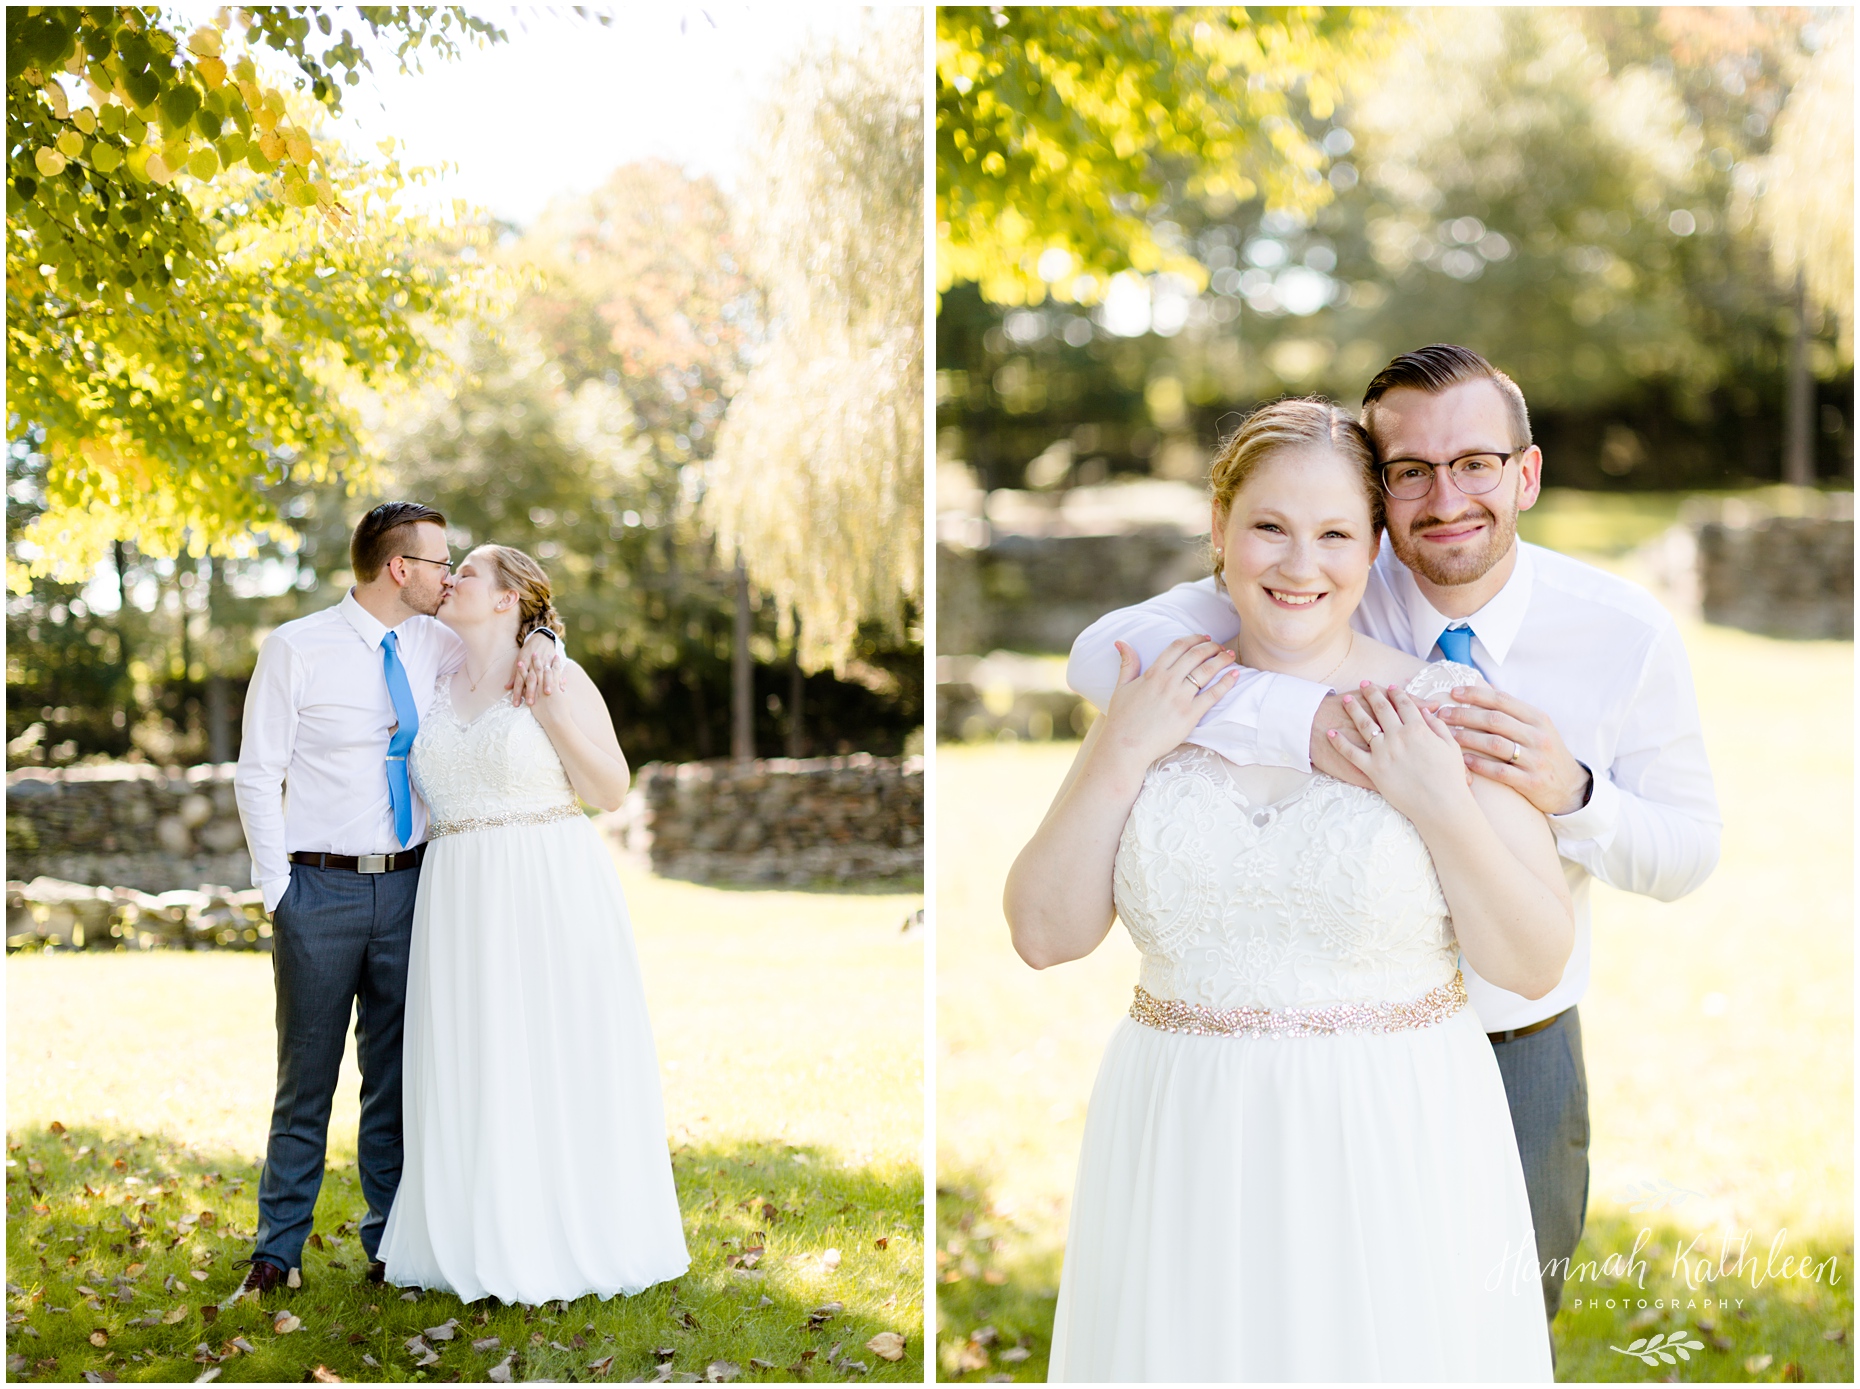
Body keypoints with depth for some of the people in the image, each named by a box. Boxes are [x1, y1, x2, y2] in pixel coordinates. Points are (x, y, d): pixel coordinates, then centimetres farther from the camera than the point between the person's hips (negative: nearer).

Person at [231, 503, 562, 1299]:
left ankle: (391, 1242, 18)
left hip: (407, 884, 4)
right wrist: (278, 891, -9)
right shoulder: (296, 650, -6)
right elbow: (257, 776, -4)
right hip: (319, 887, -4)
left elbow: (507, 632, 20)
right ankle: (278, 1249, 15)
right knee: (307, 1076, 3)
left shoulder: (429, 646, 7)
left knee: (398, 1076, 9)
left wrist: (538, 643, -5)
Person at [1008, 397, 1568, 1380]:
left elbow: (1535, 966, -4)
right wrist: (1119, 755, -9)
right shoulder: (1155, 702, 3)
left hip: (1393, 1149, -1)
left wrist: (1445, 811, -17)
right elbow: (1044, 935, -1)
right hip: (1185, 1147, 2)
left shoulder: (1445, 707, -4)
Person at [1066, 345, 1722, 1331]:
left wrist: (1569, 793, -29)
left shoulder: (1626, 632, -12)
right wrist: (1303, 722, -45)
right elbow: (1102, 655, -29)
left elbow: (1688, 853, -6)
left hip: (1520, 1054, 1)